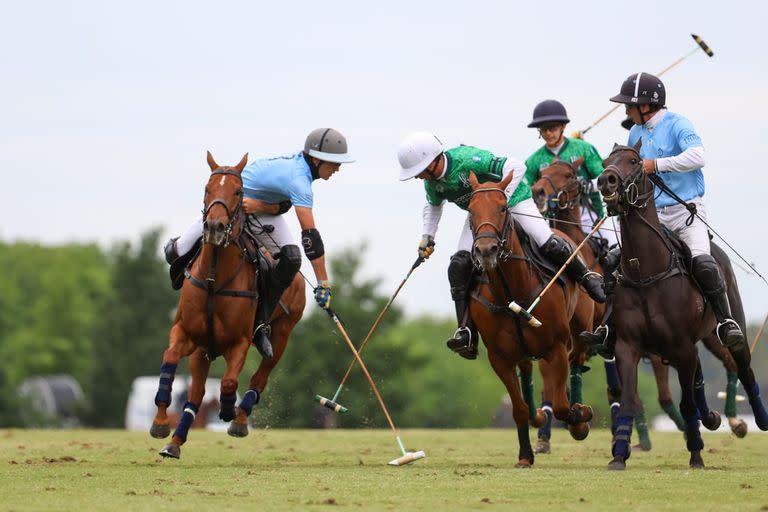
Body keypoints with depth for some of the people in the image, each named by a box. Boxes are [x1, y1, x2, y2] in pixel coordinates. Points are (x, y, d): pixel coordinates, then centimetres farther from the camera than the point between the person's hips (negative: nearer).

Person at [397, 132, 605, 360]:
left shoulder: (467, 160, -35)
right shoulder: (432, 182, -10)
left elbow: (517, 167, -34)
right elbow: (433, 205, 16)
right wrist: (427, 237, 6)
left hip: (513, 198, -6)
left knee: (548, 243, -21)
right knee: (459, 264, -13)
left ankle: (588, 277, 9)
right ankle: (466, 333, -15)